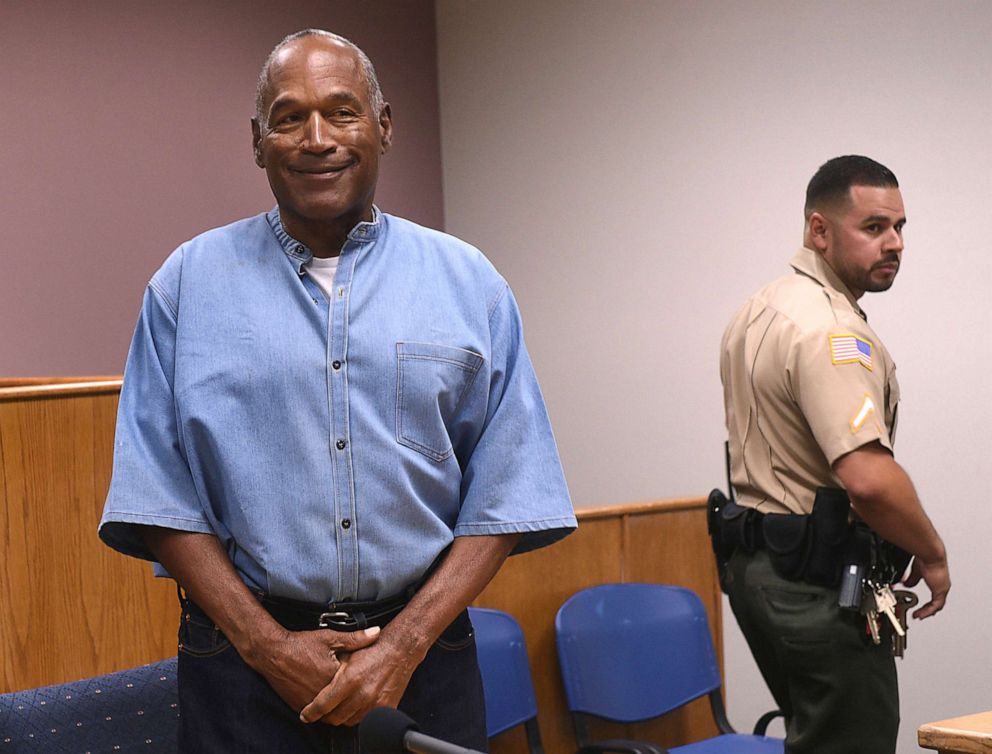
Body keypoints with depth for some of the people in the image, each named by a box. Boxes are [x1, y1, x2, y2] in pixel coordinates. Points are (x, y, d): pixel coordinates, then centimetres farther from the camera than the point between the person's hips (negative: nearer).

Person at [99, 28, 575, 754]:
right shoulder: (190, 283, 2)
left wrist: (405, 642, -10)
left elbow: (506, 497, 1)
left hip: (421, 648, 1)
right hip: (243, 659, -1)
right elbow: (158, 497, -1)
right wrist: (267, 645, -10)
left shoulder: (468, 283, 3)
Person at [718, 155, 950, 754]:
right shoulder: (830, 332, -21)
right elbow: (869, 478, -31)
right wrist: (932, 555, -14)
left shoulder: (758, 313, 12)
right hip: (820, 585, -10)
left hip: (759, 563, 10)